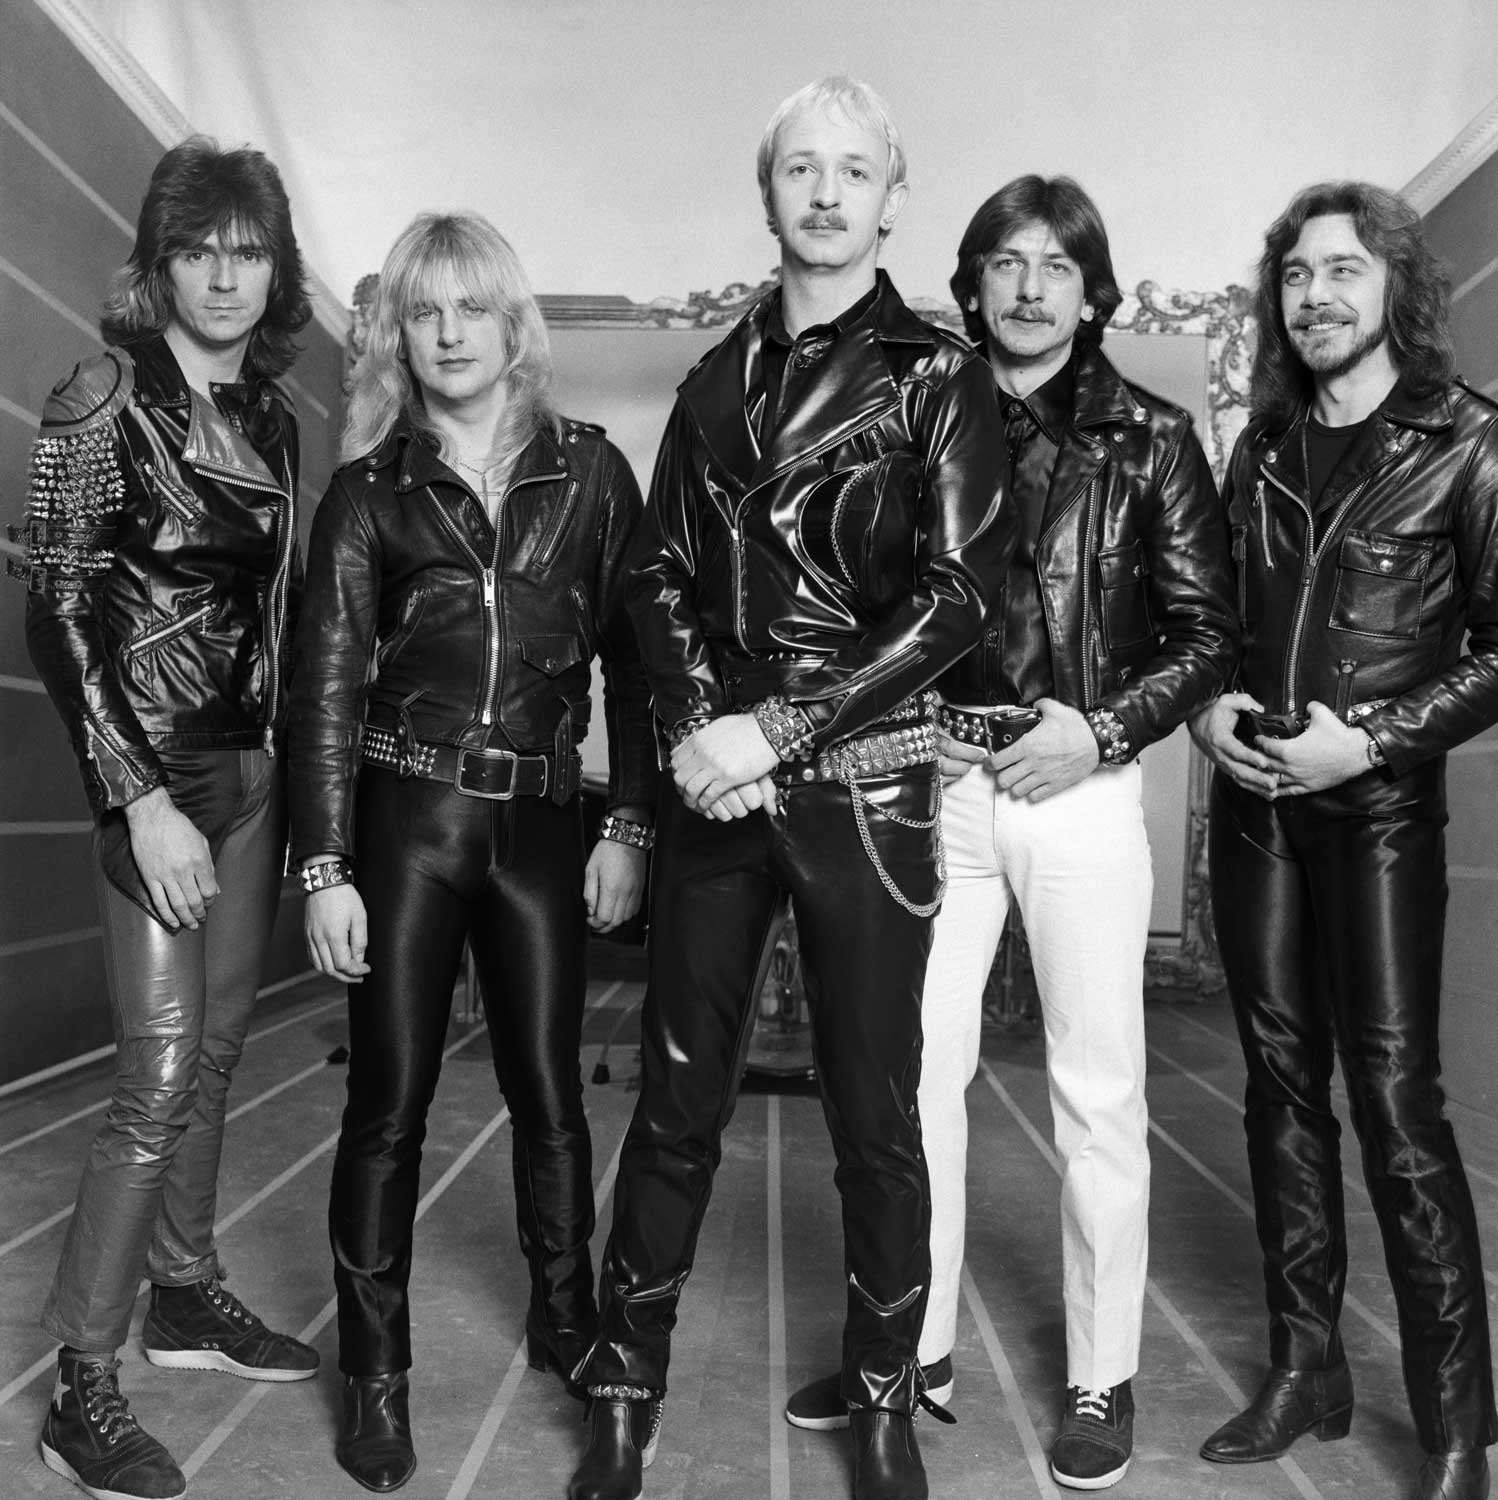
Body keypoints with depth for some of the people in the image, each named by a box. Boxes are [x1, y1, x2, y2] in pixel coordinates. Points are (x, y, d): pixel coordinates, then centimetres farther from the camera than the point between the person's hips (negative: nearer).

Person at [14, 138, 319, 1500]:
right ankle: (83, 1387, 7)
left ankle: (185, 1295, 30)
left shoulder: (271, 412, 9)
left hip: (257, 763, 6)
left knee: (216, 1052, 13)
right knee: (162, 1078, -6)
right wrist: (141, 798, -18)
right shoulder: (105, 398, -9)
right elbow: (59, 613, -13)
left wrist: (301, 770, 9)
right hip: (158, 770, -6)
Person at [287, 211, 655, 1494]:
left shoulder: (587, 471, 5)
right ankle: (375, 1375, 19)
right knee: (390, 1100, 3)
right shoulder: (368, 491, 4)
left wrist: (631, 825, -1)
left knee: (549, 1088, 8)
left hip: (542, 819, 1)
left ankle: (565, 1318, 31)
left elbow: (635, 653, 4)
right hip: (404, 815, 0)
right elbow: (329, 684, 0)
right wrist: (324, 868, -6)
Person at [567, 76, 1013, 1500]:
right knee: (676, 1095, 9)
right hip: (715, 780, 3)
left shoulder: (935, 377, 1)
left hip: (863, 782, -3)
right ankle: (626, 1385, 24)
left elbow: (958, 593, -8)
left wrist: (778, 728, -13)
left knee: (873, 1107, 6)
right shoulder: (719, 378, 13)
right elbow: (660, 572, 11)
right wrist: (693, 720, -7)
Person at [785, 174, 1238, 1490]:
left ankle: (1103, 1379, 19)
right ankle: (916, 1346, 24)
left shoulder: (1149, 438, 4)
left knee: (1097, 1089, 4)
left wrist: (1103, 729, -10)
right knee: (913, 1068, 7)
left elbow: (1211, 630, 2)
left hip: (1078, 783, -2)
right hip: (938, 777, 3)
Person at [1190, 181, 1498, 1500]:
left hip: (1378, 805, -5)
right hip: (1252, 797, 5)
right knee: (1282, 1081, 9)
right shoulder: (1265, 447, 12)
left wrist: (1370, 741, -14)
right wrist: (1209, 709, -2)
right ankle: (1305, 1366, 21)